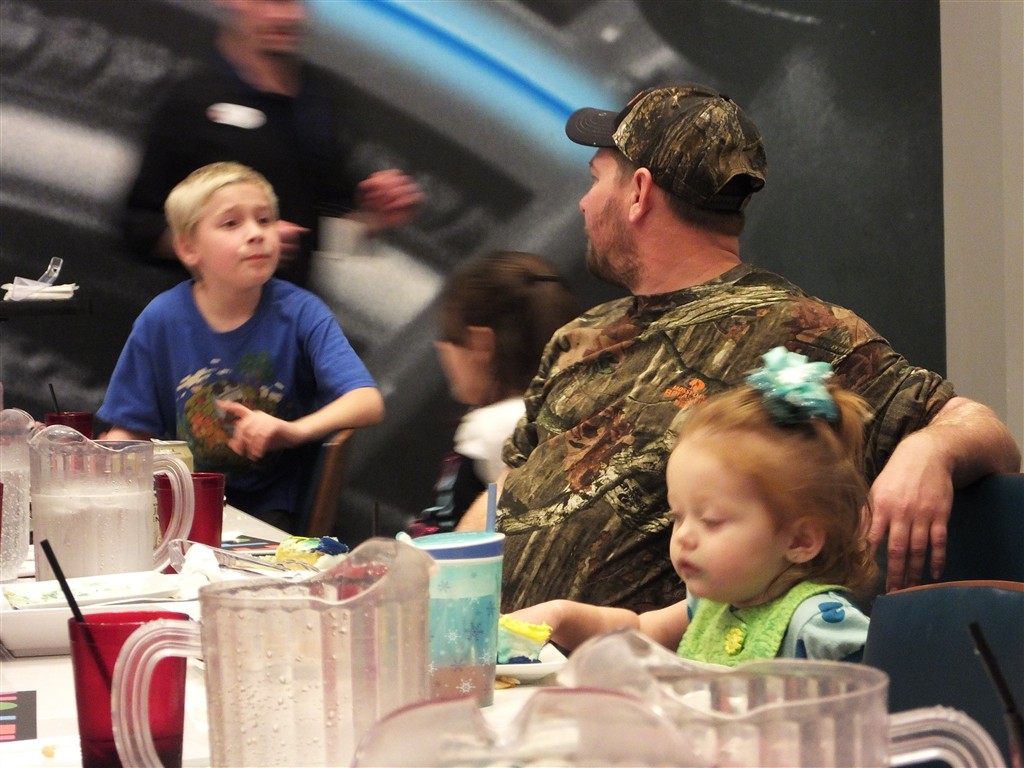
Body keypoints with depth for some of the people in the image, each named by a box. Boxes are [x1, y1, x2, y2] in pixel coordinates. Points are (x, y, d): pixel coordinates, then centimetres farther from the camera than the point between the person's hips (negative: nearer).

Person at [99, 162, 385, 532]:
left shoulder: (301, 313, -6)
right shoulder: (161, 320, -1)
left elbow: (369, 403, -17)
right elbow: (129, 431, 6)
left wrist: (293, 431, -35)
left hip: (269, 511, -2)